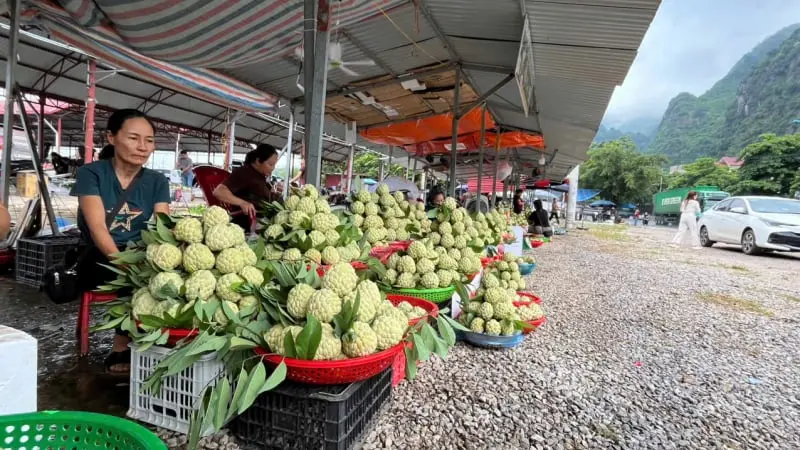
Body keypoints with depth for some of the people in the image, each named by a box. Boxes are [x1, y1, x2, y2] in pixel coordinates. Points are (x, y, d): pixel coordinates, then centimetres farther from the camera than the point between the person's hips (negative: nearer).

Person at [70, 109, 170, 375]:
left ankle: (122, 348, -13)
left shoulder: (157, 181, 5)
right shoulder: (91, 173, -3)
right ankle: (125, 348, -10)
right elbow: (97, 229, -18)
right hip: (99, 259, -3)